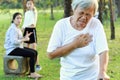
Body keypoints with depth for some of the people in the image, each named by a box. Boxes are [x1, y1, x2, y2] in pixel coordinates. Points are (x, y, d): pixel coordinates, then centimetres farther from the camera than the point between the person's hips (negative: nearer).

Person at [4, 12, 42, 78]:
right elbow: (14, 42, -27)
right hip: (12, 50, -10)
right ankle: (32, 73, -13)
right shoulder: (13, 29, -18)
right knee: (32, 54, -21)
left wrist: (25, 37, 1)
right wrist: (24, 39, -17)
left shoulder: (17, 28, 14)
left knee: (35, 52, 4)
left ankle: (31, 71, 4)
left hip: (18, 47, 10)